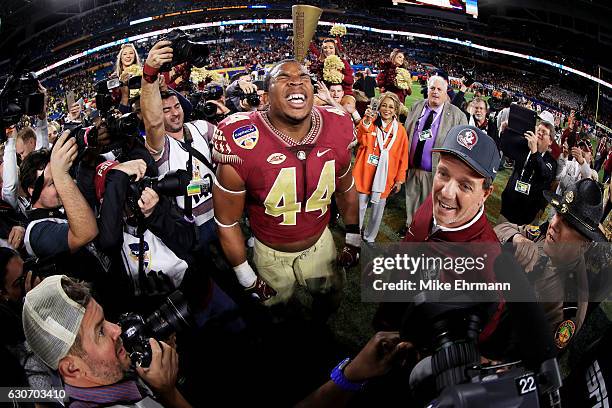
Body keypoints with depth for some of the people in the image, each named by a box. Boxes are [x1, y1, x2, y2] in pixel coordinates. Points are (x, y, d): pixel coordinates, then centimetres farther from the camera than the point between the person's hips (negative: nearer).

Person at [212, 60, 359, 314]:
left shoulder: (337, 131, -15)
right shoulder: (243, 145, -27)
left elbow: (345, 190, 4)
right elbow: (227, 222, -16)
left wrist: (353, 240, 10)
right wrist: (248, 280, -9)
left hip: (320, 242, 3)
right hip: (271, 253, -2)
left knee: (329, 297, 24)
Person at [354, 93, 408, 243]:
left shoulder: (400, 130, 2)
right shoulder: (370, 123, -1)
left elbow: (403, 156, 5)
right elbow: (361, 140, -20)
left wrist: (399, 179, 4)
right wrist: (366, 122, -34)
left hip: (385, 178, 2)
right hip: (365, 174, -1)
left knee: (378, 210, 11)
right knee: (359, 207, 6)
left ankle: (369, 237, 30)